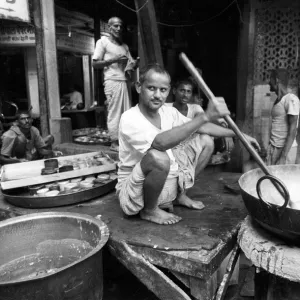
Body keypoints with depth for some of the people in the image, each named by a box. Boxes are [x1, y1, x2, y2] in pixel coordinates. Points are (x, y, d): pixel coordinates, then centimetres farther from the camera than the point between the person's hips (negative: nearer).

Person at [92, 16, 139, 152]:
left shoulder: (125, 46, 22)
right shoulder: (103, 41, 5)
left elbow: (131, 64, 22)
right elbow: (95, 64, -1)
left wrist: (135, 63, -2)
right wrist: (113, 60, -12)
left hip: (124, 82, 6)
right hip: (112, 81, -6)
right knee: (114, 113, -7)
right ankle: (114, 142, -1)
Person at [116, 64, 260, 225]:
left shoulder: (168, 112, -3)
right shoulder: (129, 118, -24)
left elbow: (200, 127, 9)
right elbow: (160, 142, -41)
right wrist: (205, 116, -40)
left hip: (168, 180, 7)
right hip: (135, 190, -7)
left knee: (205, 141, 4)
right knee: (158, 157, -39)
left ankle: (180, 195, 16)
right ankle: (150, 210, -9)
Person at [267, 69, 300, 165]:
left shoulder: (291, 99, -12)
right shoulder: (277, 100, 13)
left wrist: (283, 157, -19)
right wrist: (269, 149, 13)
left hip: (286, 149, -7)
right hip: (273, 147, 7)